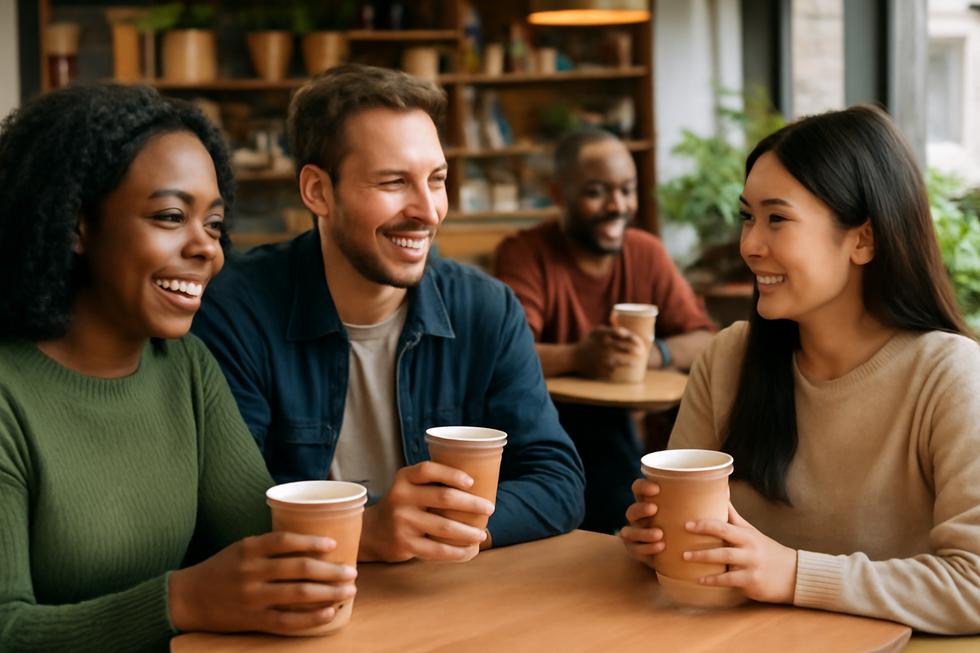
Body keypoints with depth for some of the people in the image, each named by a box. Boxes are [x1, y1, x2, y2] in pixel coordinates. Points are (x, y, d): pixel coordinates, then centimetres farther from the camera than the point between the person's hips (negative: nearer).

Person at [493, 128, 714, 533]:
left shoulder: (647, 253, 7)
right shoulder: (523, 254, -9)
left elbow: (702, 339, 2)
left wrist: (654, 354, -20)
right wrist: (577, 356, -37)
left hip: (609, 422, 4)